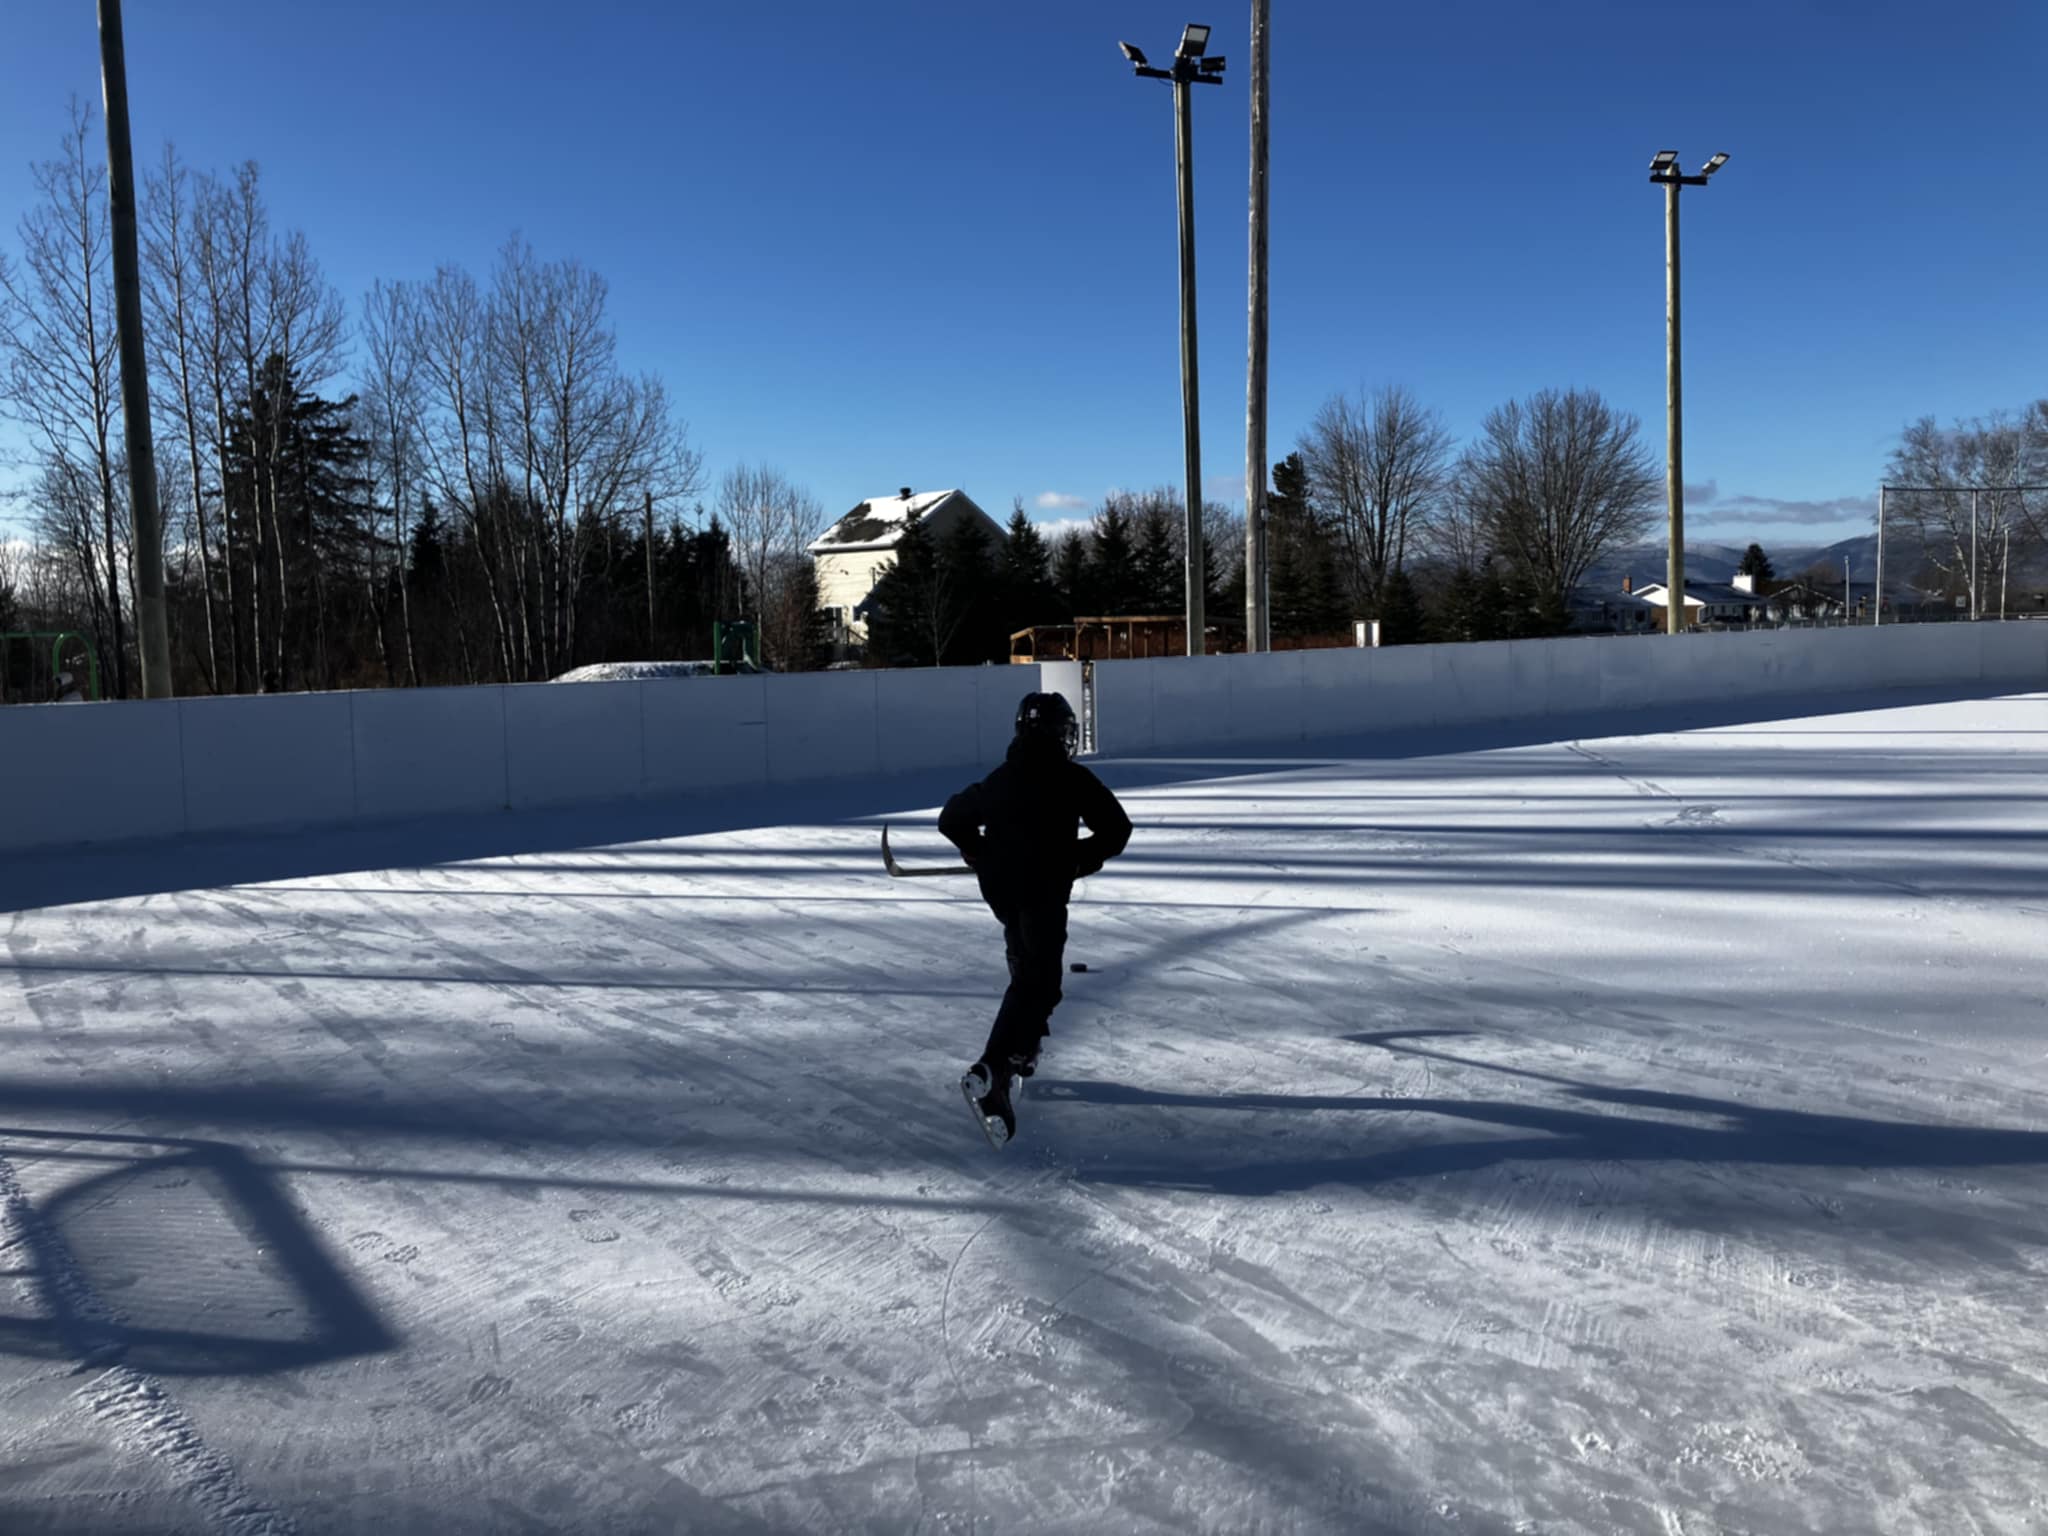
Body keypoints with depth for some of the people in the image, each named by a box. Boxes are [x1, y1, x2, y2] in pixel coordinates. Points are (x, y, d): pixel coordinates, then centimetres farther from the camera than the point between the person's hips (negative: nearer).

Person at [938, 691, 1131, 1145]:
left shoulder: (1001, 779, 11)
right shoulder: (1072, 779, -4)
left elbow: (952, 818, 19)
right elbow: (1116, 828, -5)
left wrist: (983, 854, 26)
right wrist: (1082, 858, 7)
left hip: (1000, 887, 7)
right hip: (1044, 890, -7)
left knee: (1029, 964, 27)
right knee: (1036, 982, -10)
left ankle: (1021, 1050, 35)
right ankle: (990, 1073, -26)